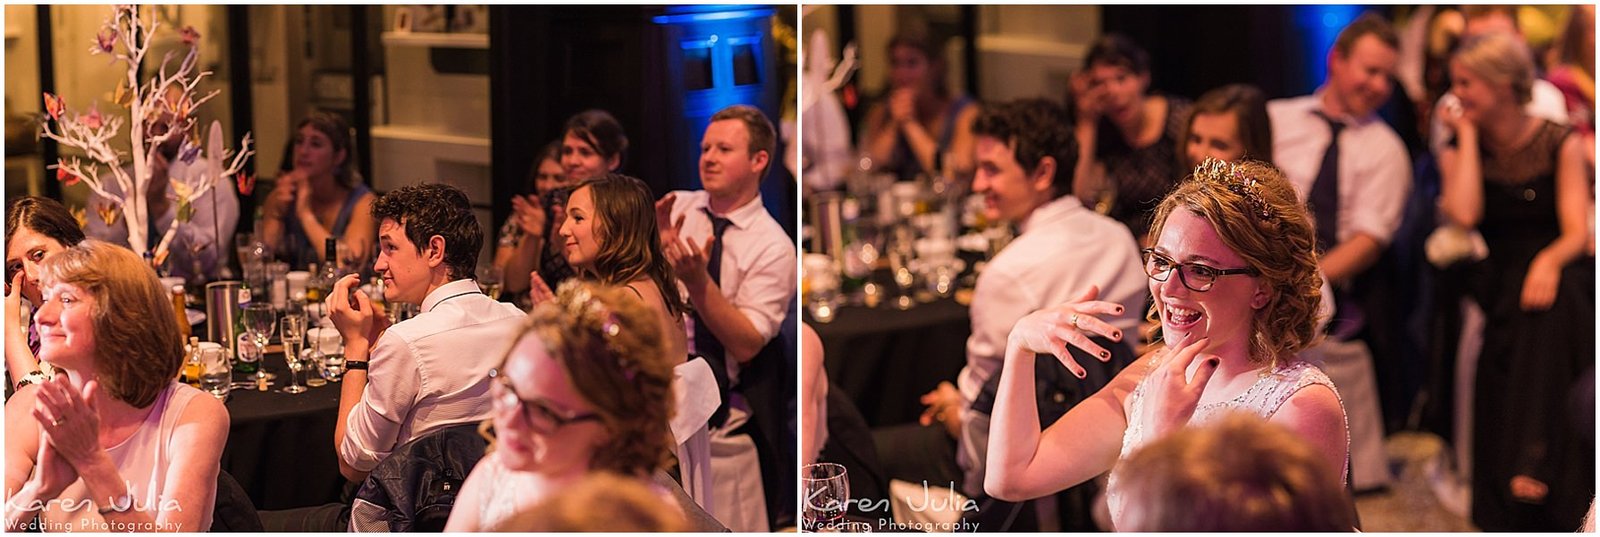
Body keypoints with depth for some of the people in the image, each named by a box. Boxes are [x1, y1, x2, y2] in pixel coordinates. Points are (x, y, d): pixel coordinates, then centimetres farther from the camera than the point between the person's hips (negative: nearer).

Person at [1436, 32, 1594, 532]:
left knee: (1550, 301, -37)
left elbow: (1577, 231, -7)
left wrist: (1550, 260, -29)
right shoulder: (1459, 150, 10)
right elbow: (1464, 214, -11)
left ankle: (1534, 460, -47)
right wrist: (1467, 136, -3)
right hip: (1496, 280, 3)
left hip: (1556, 271, -3)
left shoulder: (1560, 144, 3)